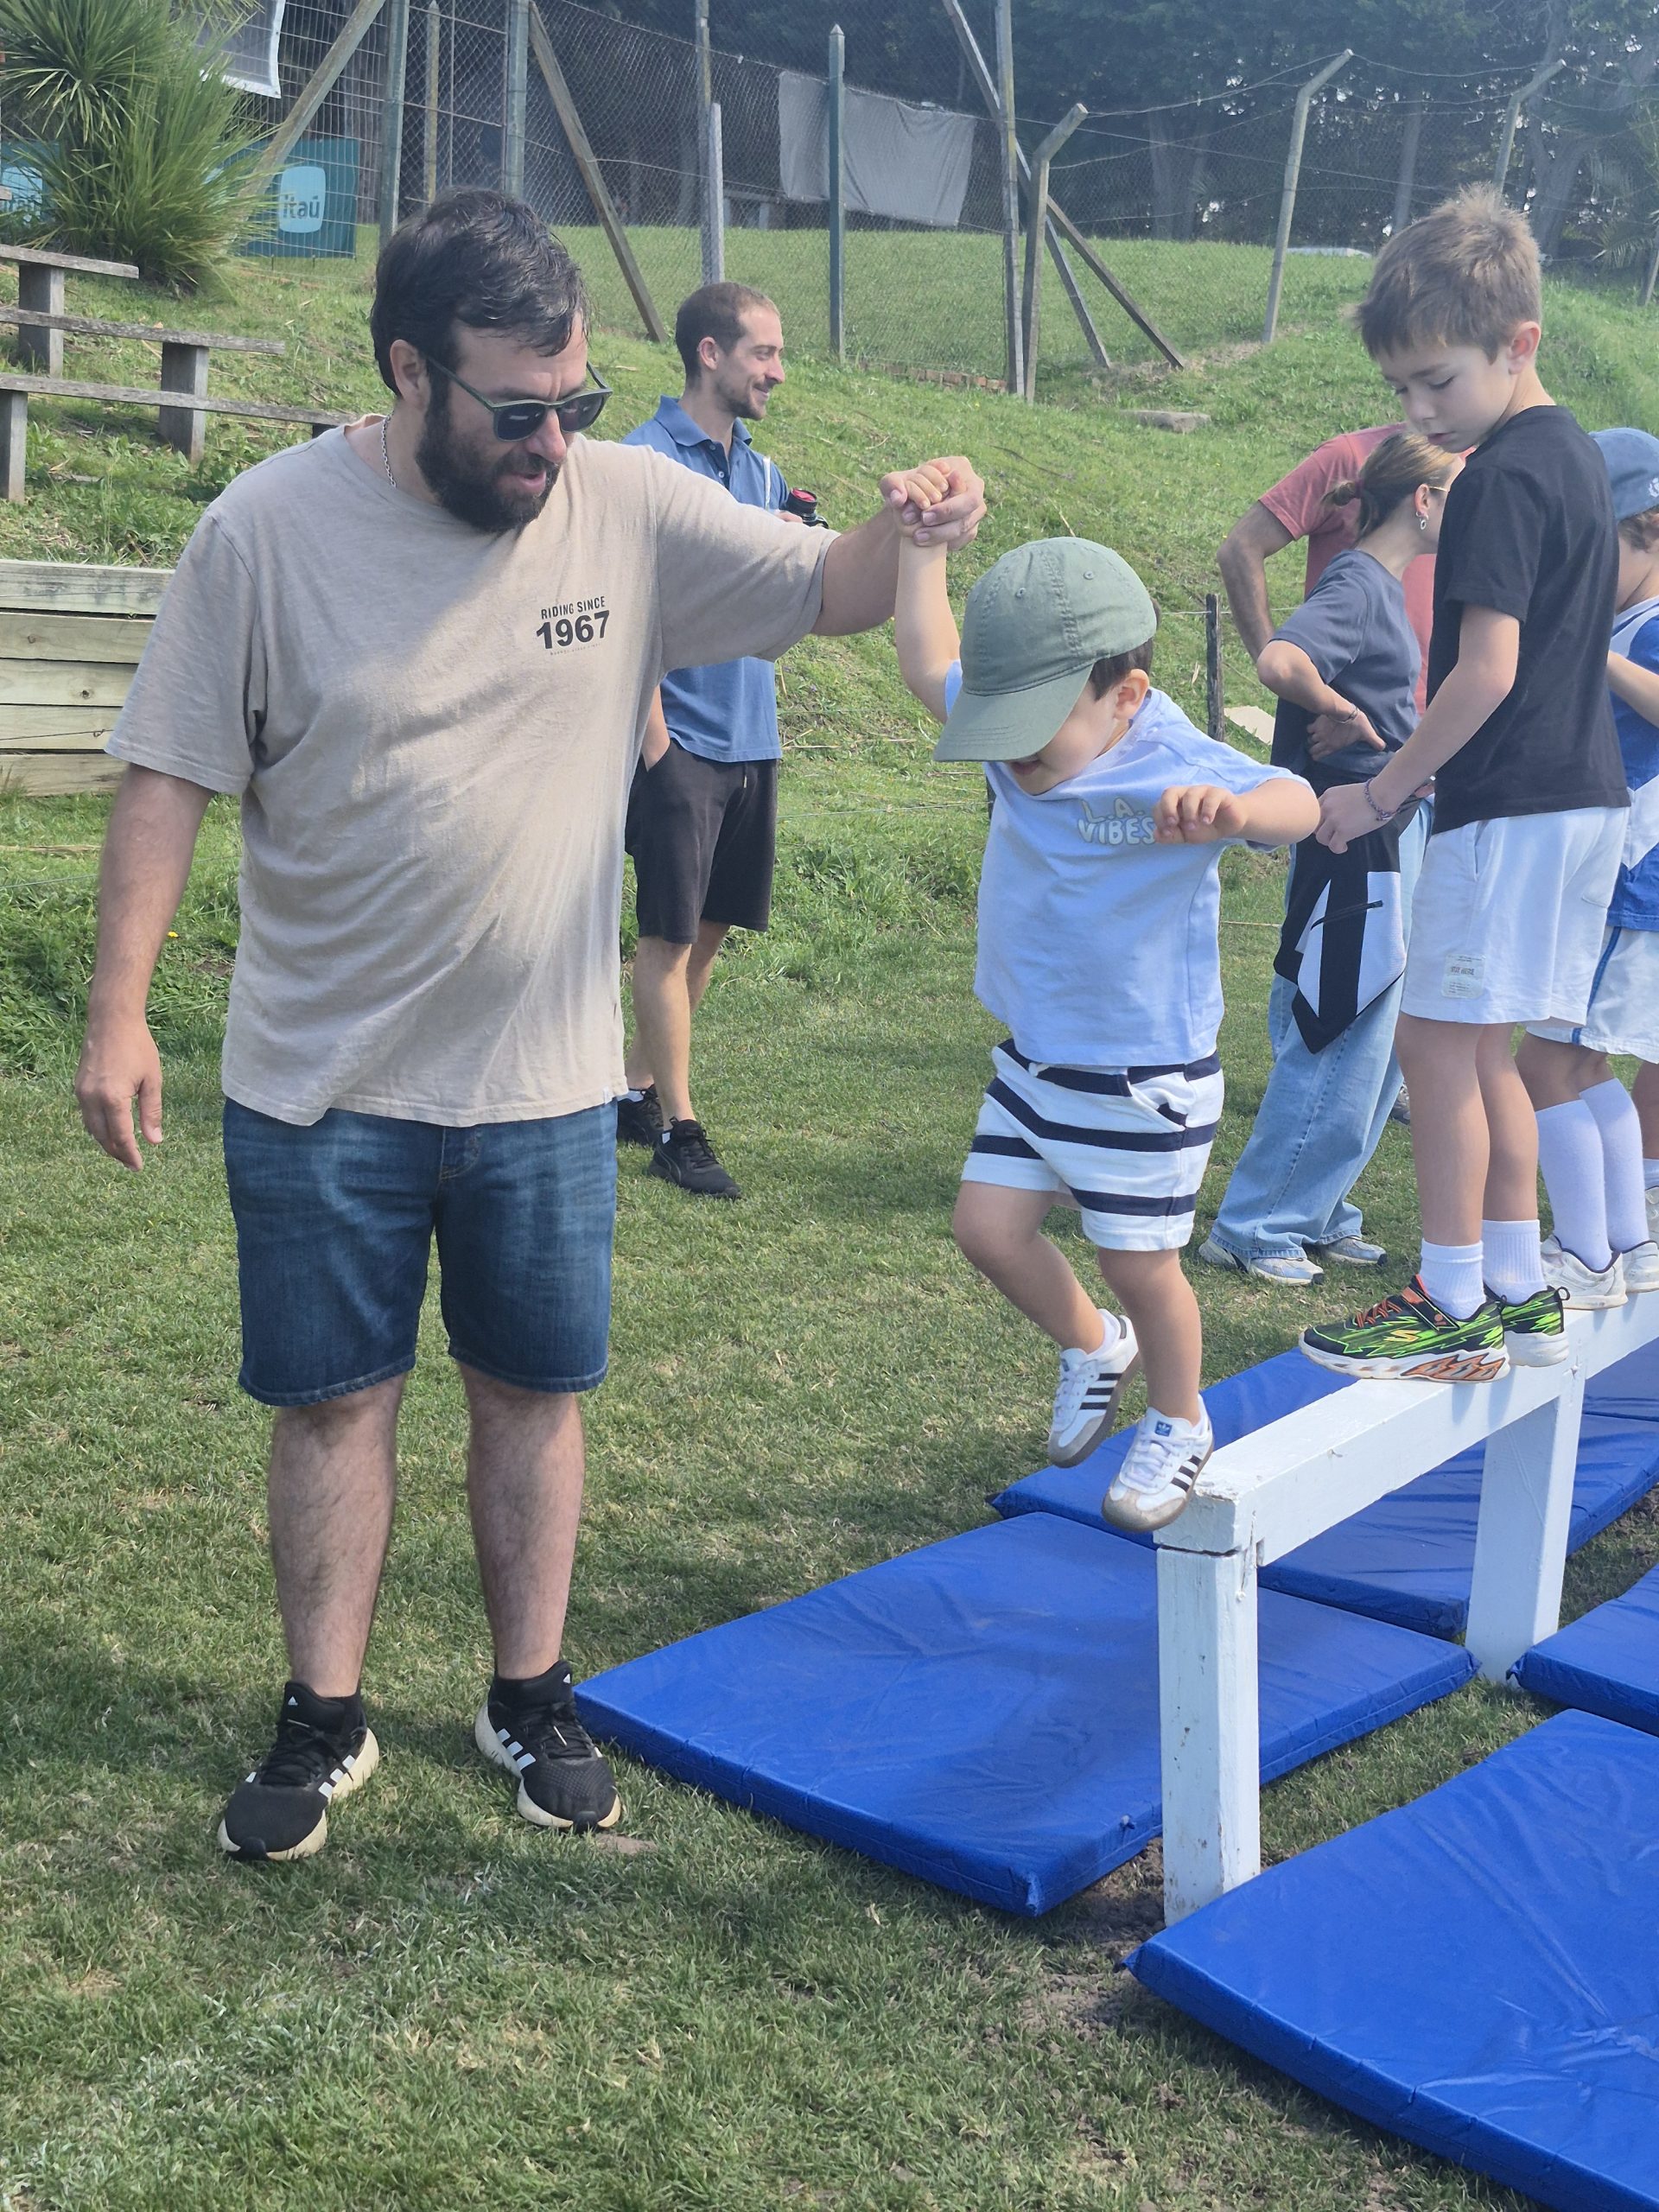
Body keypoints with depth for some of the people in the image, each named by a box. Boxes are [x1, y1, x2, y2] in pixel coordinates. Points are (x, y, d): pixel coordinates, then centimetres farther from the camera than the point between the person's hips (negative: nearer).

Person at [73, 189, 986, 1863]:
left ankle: (530, 1698, 33)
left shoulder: (631, 507, -7)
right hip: (318, 1089, -1)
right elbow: (169, 779, -7)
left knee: (532, 1392, 13)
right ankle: (324, 1722, 29)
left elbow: (826, 593, -3)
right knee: (331, 1400, 11)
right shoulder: (269, 529, -11)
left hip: (543, 1083, 2)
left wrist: (905, 531, -26)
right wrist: (117, 1013, -10)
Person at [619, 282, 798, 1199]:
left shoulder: (759, 469, 13)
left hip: (751, 739, 8)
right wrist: (653, 730, -17)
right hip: (682, 741, -7)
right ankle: (676, 1129, 7)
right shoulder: (645, 460, -10)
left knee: (711, 927, 13)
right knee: (670, 934, -1)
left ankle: (638, 1090, 26)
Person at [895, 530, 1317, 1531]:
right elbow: (930, 663, 12)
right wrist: (925, 543, 9)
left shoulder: (1174, 768, -26)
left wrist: (1229, 809, -65)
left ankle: (1179, 1426, 34)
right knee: (989, 1225, 6)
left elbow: (1296, 804, -43)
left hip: (1143, 1082, -7)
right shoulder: (1030, 732, -5)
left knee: (1140, 1264, 7)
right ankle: (1093, 1346, 35)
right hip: (1032, 1061, 7)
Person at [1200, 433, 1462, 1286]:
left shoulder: (1384, 585, 14)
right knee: (1340, 1044, -4)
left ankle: (1316, 1212, 25)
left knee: (1376, 1047, 15)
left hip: (1390, 838, 10)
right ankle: (1254, 1225, 6)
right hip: (1353, 840, -10)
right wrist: (1342, 713, -19)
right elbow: (1278, 661, -33)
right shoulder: (1357, 582, -15)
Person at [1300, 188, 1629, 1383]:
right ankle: (1519, 1289, 20)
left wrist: (1385, 790, -14)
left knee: (1438, 1041, -4)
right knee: (1481, 1049, 14)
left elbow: (1488, 670, -21)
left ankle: (1455, 1313, 2)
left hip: (1508, 803, -10)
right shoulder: (1579, 456, 15)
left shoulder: (1500, 478, -15)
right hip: (1585, 792, 10)